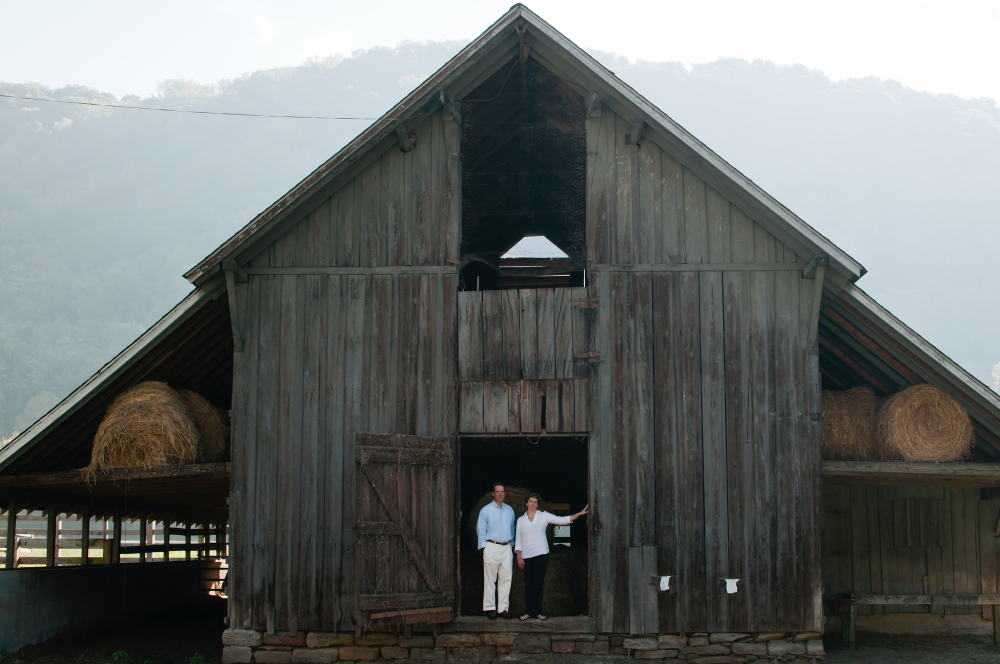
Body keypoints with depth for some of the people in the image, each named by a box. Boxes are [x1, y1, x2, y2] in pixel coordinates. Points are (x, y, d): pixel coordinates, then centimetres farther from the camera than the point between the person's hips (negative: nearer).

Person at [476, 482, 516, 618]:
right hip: (492, 547, -4)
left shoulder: (509, 510, 15)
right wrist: (484, 547, -7)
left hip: (506, 548, 4)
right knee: (490, 579, -4)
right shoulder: (486, 510, 1)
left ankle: (503, 608, 6)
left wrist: (512, 544, 15)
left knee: (506, 579, 2)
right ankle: (489, 607, 2)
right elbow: (481, 530, 0)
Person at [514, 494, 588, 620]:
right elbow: (518, 540, 9)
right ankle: (529, 611, 7)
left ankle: (537, 611, 5)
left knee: (538, 584, -3)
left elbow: (562, 520, 1)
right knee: (529, 584, 1)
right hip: (526, 557, 1)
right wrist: (519, 557, 2)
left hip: (541, 555, -1)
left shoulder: (544, 516, 4)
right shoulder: (521, 520, 9)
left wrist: (580, 514, -7)